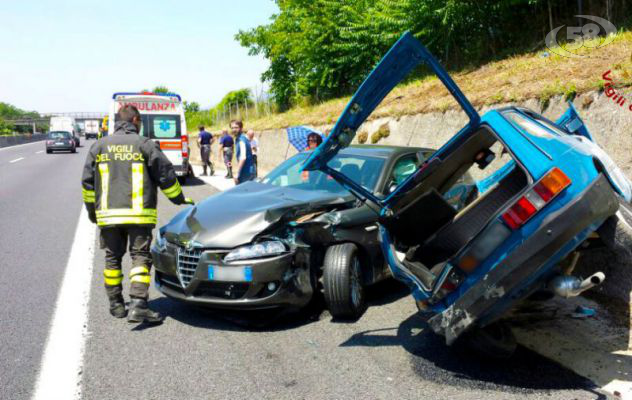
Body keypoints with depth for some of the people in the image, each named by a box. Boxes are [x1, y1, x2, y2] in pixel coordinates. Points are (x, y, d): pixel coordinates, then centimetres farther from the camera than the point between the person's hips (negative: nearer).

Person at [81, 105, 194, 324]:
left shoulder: (99, 146, 10)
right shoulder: (146, 145, 0)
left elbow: (87, 181, 12)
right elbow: (166, 176, 1)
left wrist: (91, 208, 24)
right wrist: (180, 199, 15)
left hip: (108, 214, 3)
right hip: (139, 214, -3)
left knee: (112, 258, 14)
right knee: (140, 257, -1)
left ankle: (116, 304, 20)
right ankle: (137, 305, -12)